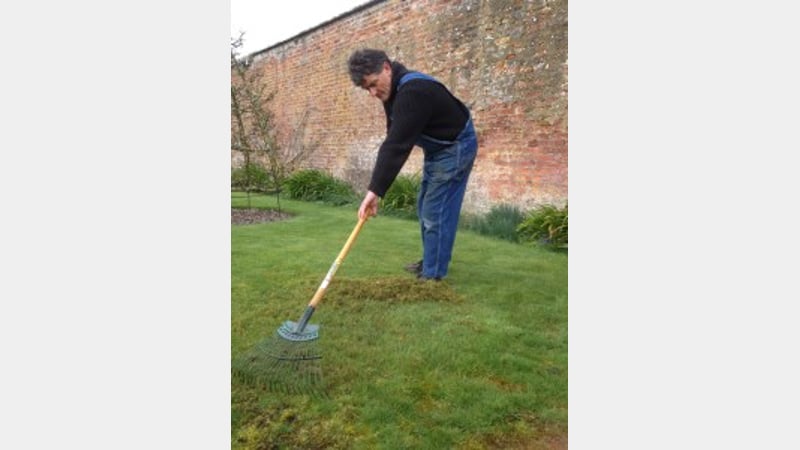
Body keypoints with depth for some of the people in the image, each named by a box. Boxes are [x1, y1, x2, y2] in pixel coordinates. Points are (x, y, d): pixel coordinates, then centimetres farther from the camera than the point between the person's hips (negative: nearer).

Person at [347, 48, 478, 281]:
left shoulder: (413, 91, -32)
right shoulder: (394, 89, 0)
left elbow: (398, 144, -37)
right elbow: (393, 139, 5)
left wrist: (375, 190, -38)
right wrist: (376, 187, 0)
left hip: (456, 147, -10)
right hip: (436, 148, 10)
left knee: (436, 212, -10)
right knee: (425, 207, 15)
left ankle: (432, 276, 0)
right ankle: (430, 261, 28)